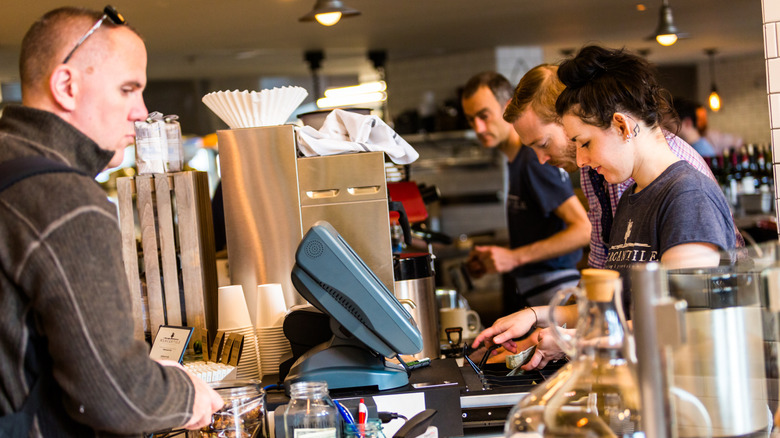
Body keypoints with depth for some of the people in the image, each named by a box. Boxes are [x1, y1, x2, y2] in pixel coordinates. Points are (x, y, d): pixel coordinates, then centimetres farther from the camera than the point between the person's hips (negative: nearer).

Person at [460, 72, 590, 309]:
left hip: (554, 291, -8)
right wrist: (494, 256, 8)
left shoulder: (536, 159, -14)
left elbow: (584, 230, -20)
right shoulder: (516, 160, 14)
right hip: (532, 294, 8)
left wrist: (515, 257, -20)